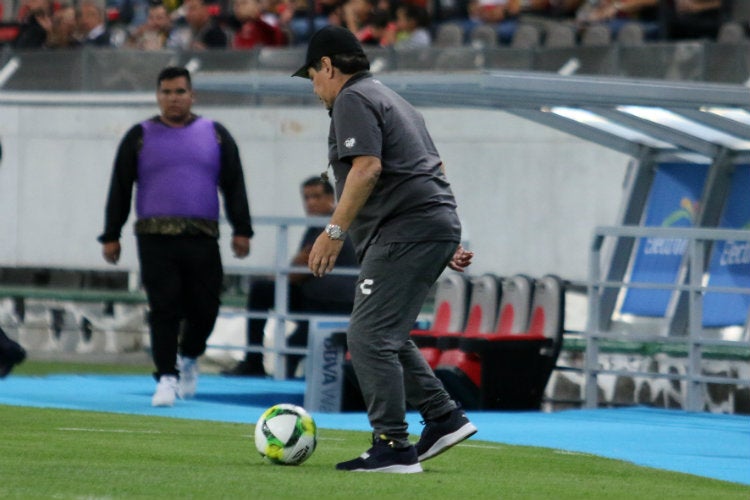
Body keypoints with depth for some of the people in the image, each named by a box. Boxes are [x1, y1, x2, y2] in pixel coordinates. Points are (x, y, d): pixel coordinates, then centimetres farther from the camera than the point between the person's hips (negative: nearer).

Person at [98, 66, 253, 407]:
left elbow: (234, 185, 10)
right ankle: (167, 378, -6)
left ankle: (188, 358, 29)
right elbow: (120, 188, 9)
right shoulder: (140, 137, 9)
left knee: (204, 308, 0)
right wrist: (110, 235, 5)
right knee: (164, 309, -9)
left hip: (202, 238, 1)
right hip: (155, 238, -1)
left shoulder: (215, 135, 12)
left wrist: (241, 230, 1)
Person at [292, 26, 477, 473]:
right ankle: (445, 417, 14)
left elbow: (367, 168, -18)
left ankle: (393, 448, -12)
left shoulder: (352, 100, -5)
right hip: (439, 223, 10)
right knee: (387, 336, 18)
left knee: (369, 337, -9)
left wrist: (334, 232, -17)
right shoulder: (391, 99, 26)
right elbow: (433, 168, 26)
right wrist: (449, 244, 26)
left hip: (406, 230, -10)